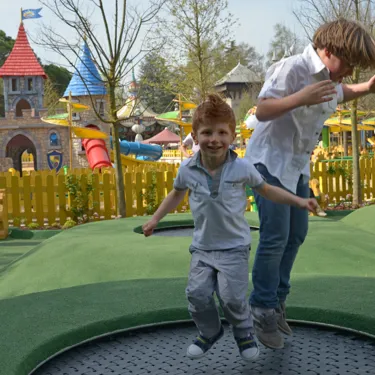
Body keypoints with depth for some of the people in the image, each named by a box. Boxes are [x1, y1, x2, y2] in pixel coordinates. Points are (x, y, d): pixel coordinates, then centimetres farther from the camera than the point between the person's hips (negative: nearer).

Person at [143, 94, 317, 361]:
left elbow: (266, 190, 3)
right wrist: (155, 219, 14)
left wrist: (299, 201, -1)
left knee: (232, 296, -7)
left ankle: (244, 333, 23)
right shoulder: (187, 169, -9)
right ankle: (209, 332, 27)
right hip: (202, 247, 3)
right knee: (198, 294, -1)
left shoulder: (242, 168, -14)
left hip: (235, 246, -2)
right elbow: (177, 194, 13)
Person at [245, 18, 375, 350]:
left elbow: (342, 94, 27)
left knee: (297, 233, 12)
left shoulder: (330, 77, 3)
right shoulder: (292, 69, -22)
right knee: (275, 237, -11)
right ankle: (262, 309, 3)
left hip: (298, 165, 9)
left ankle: (277, 301, 25)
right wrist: (301, 97, -40)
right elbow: (261, 111, -26)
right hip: (271, 161, -9)